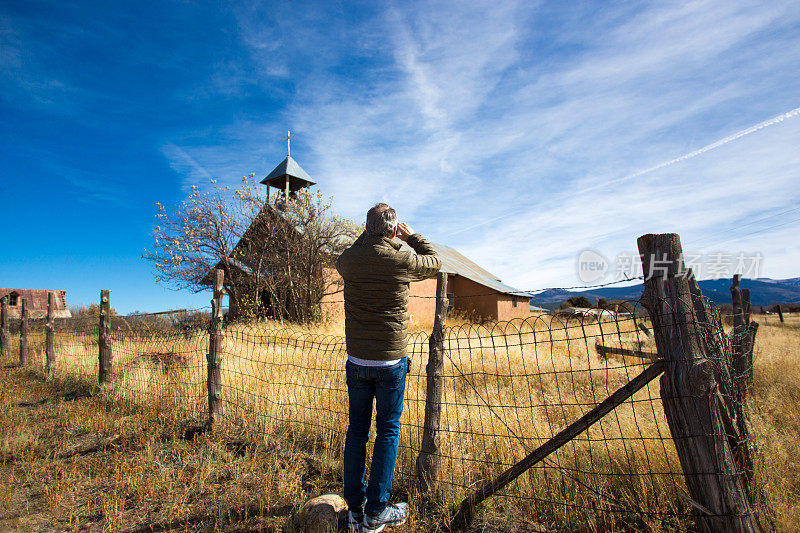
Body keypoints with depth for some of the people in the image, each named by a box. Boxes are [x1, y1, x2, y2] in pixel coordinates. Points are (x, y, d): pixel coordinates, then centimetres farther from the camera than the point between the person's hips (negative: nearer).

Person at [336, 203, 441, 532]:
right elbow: (434, 263, 7)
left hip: (356, 362, 4)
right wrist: (412, 237, 17)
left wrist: (368, 236, 19)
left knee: (357, 429, 14)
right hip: (391, 361, -3)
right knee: (388, 431, 9)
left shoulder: (348, 261, -4)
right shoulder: (402, 261, -13)